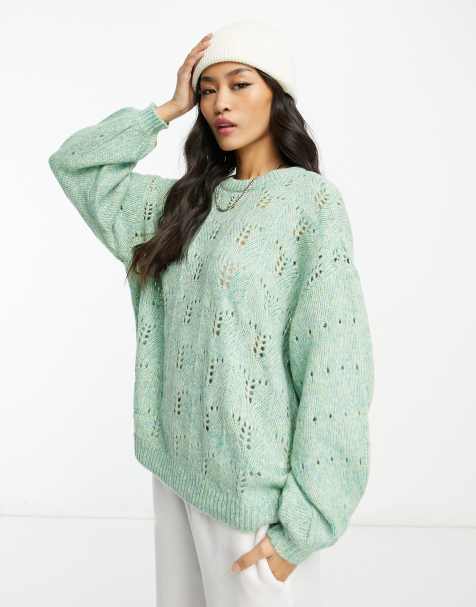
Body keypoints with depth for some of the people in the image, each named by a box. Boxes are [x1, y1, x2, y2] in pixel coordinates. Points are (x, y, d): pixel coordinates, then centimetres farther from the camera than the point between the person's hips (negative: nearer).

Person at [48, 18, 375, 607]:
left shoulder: (312, 201, -11)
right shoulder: (183, 200, 8)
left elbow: (334, 366, -16)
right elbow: (74, 164, 15)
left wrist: (301, 524, -18)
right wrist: (168, 109, 5)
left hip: (256, 482, -6)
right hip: (176, 465, 6)